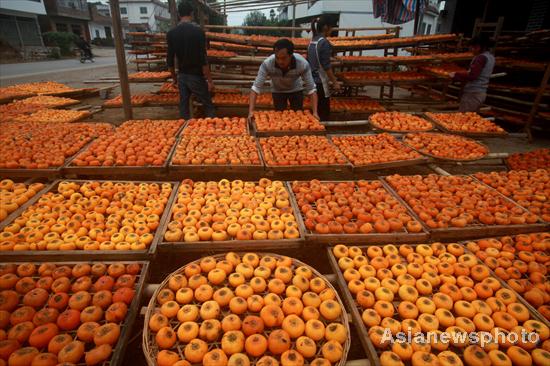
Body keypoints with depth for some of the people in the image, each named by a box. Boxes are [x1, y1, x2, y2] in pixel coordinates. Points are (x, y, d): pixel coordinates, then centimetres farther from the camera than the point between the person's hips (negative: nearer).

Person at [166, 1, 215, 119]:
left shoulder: (171, 33, 2)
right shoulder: (197, 30, -13)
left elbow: (170, 59, 6)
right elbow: (203, 58, -17)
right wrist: (209, 80, -12)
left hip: (182, 75, 5)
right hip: (196, 76, -5)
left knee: (183, 105, 12)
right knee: (208, 105, 4)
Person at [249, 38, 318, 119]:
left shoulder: (303, 64, -34)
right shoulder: (267, 64, -35)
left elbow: (311, 88, -29)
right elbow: (256, 87, -33)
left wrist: (315, 112, -39)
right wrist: (251, 111, -42)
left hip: (296, 90, 0)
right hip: (277, 91, 0)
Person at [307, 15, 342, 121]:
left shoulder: (312, 41, 10)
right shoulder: (324, 42, -14)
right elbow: (326, 66, -18)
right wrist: (335, 82, -11)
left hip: (312, 80, 9)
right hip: (320, 81, -9)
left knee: (317, 111, 16)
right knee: (324, 113, -1)